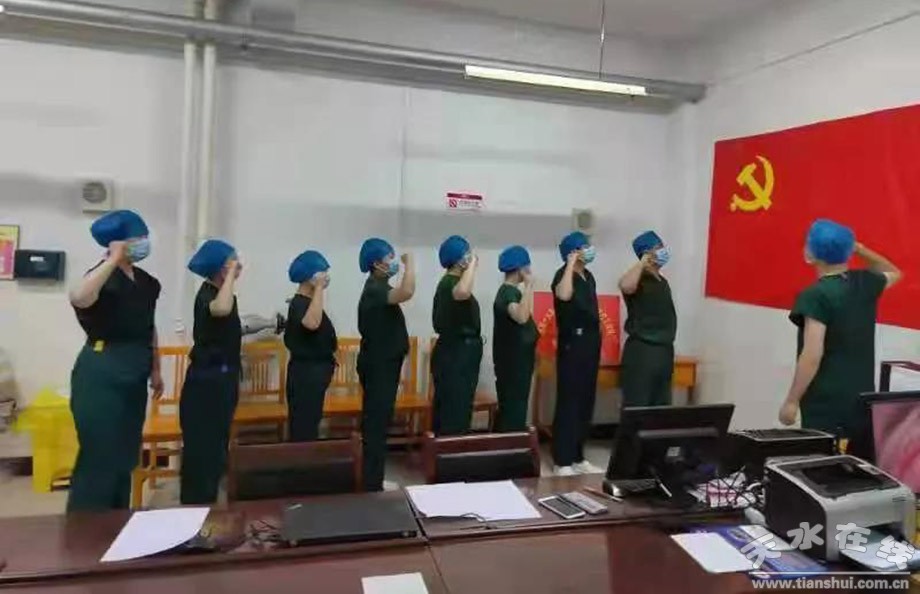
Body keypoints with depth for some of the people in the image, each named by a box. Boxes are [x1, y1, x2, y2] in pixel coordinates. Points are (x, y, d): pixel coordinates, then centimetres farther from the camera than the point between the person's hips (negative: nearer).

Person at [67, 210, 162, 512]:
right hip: (102, 377, -8)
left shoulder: (144, 280, 10)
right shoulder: (105, 277, -14)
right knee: (100, 459, -3)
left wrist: (155, 370, 21)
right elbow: (78, 298, -39)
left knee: (125, 457, 17)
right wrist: (114, 260, -32)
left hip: (133, 378, 9)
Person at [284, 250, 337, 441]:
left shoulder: (306, 302, 12)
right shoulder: (299, 303, -19)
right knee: (303, 426, -4)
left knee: (310, 423, 18)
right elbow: (312, 323, -42)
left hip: (313, 371, 10)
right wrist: (319, 288, -34)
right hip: (306, 372, -10)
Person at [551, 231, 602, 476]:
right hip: (572, 344, -9)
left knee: (586, 402, 11)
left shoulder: (588, 276, 15)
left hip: (590, 343, 9)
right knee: (569, 402, -6)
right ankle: (562, 461, 1)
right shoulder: (564, 275, -10)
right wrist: (571, 264, -24)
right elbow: (564, 295, -34)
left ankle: (578, 457, 21)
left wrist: (596, 340, 19)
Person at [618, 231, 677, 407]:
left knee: (661, 405, 14)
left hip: (664, 350, 9)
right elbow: (625, 286, -38)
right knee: (637, 405, -5)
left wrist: (668, 346, 20)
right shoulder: (638, 280, -11)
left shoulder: (662, 281, 15)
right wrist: (642, 262, -23)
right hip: (641, 351, -9)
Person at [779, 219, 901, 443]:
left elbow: (812, 356, -21)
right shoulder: (865, 284, 4)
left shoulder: (815, 296, -17)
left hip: (825, 404, -7)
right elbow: (894, 273, 30)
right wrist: (859, 248, 15)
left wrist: (792, 401, -13)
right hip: (862, 400, 7)